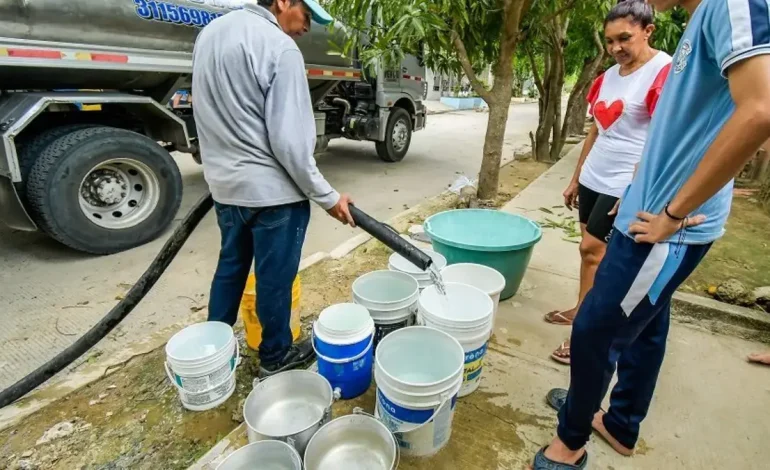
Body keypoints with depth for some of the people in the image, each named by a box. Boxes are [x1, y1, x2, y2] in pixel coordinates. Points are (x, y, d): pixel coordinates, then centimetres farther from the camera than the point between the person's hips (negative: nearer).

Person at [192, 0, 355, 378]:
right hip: (272, 190, -8)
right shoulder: (279, 47, -16)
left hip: (224, 184, 8)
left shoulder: (210, 33, 11)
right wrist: (326, 196, -11)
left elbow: (210, 113, 16)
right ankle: (275, 356, 28)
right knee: (274, 277, 8)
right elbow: (289, 141, -20)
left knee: (230, 267, 22)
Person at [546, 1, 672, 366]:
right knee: (590, 251, 12)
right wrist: (576, 178, 17)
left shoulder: (665, 72, -11)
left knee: (593, 250, -7)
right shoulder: (608, 76, 11)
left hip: (624, 186, -7)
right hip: (593, 180, 7)